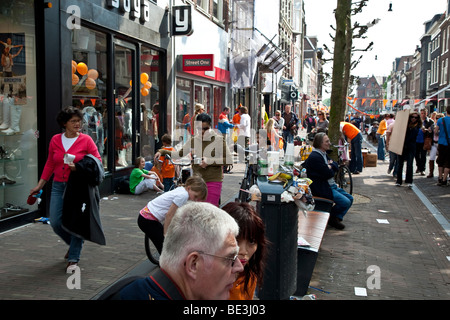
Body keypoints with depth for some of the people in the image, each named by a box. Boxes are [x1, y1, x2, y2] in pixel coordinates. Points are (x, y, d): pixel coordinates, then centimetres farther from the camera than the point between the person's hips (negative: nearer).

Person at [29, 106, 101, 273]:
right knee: (55, 223, 2)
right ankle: (74, 243, 32)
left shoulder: (86, 140, -5)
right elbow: (49, 165, 13)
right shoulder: (55, 140, 6)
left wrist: (79, 168, -19)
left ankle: (73, 258, 14)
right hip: (58, 186, 4)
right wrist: (39, 185, 13)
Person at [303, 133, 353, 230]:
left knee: (350, 198, 8)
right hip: (321, 188, -10)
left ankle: (337, 218, 16)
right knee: (345, 202, -17)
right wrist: (331, 168, 0)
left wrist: (330, 165, -8)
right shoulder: (315, 157, -20)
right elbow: (329, 174, -21)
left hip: (331, 185, 11)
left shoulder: (324, 154, 13)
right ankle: (331, 217, 6)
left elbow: (336, 167, 13)